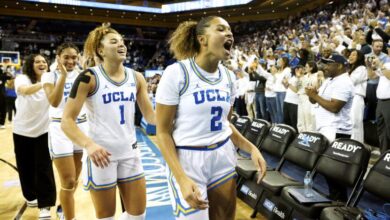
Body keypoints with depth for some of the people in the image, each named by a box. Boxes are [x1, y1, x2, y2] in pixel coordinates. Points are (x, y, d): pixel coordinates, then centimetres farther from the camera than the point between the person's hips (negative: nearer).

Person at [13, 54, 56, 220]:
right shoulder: (22, 78, -11)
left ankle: (45, 205, 1)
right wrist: (42, 83, -54)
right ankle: (31, 196, 36)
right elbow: (24, 90, -35)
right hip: (22, 131, 0)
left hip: (43, 130, 0)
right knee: (26, 167, 13)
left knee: (44, 168, -6)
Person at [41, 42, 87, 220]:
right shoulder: (50, 76, -3)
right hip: (60, 128, -4)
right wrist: (63, 75, -22)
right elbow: (54, 102, -19)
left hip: (81, 126, 4)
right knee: (68, 181, -4)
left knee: (75, 179, 15)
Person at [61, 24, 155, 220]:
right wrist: (88, 144, -31)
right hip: (102, 155, -4)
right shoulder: (89, 78, -11)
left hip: (130, 152, 5)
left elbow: (150, 115, 6)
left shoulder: (136, 78, 4)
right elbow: (67, 121, -15)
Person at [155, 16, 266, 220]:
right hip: (188, 159, -5)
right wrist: (182, 178, -23)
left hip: (223, 156, 6)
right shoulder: (177, 73, -14)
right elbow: (163, 132, -14)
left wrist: (251, 148, 0)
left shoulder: (228, 76, 4)